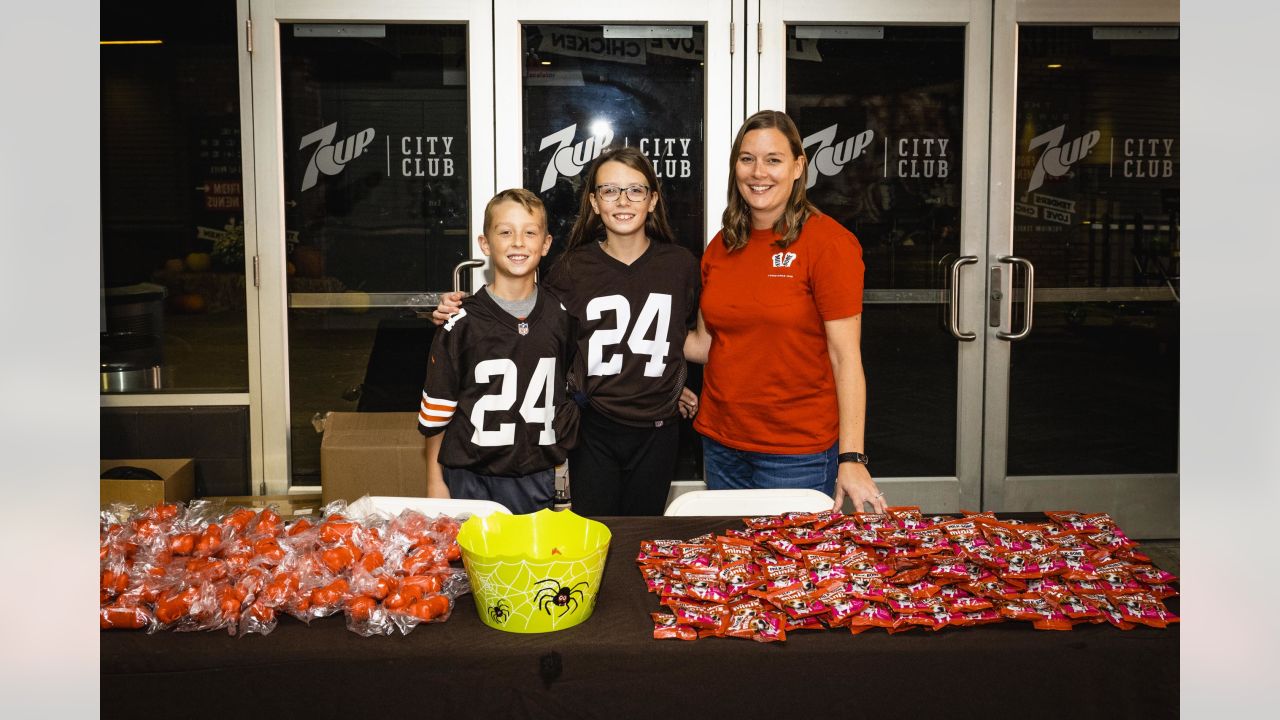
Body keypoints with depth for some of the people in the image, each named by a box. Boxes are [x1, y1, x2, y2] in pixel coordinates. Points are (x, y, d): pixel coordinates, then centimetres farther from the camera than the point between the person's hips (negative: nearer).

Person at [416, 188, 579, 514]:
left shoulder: (560, 317, 2)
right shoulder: (461, 322, -8)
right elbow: (435, 412, -2)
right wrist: (435, 482, -1)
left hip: (536, 478, 3)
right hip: (469, 478, -2)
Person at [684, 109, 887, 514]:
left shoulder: (828, 242, -10)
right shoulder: (722, 246, 7)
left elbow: (845, 358, -13)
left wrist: (851, 458, -18)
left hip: (798, 454, -5)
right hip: (721, 445, 6)